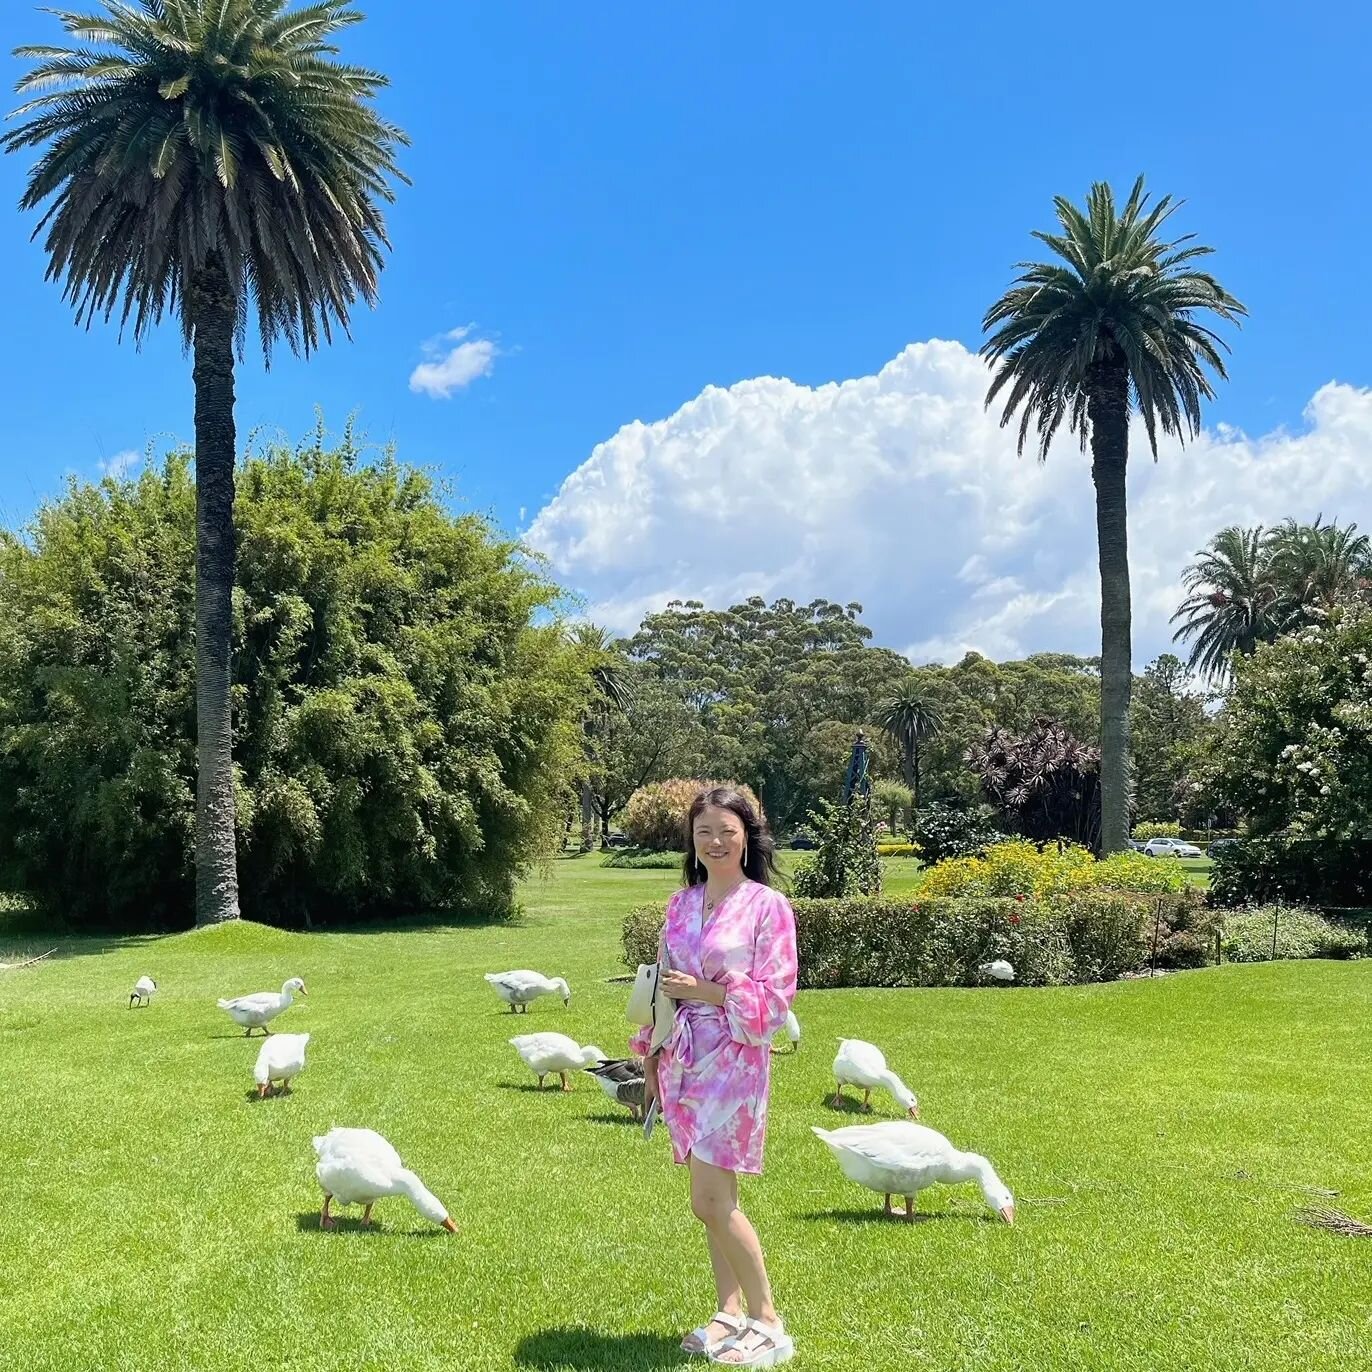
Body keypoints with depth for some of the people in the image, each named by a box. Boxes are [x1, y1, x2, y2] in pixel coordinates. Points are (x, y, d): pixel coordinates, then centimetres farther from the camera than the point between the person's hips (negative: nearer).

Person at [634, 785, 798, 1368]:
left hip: (733, 1061, -6)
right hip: (683, 1058, 6)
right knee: (716, 1197, 11)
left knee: (710, 1200, -8)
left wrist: (706, 991, -13)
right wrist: (651, 1060, 12)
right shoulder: (681, 903, 9)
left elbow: (775, 999, -10)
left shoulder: (768, 906, -8)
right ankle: (730, 1313, 21)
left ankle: (767, 1320, 6)